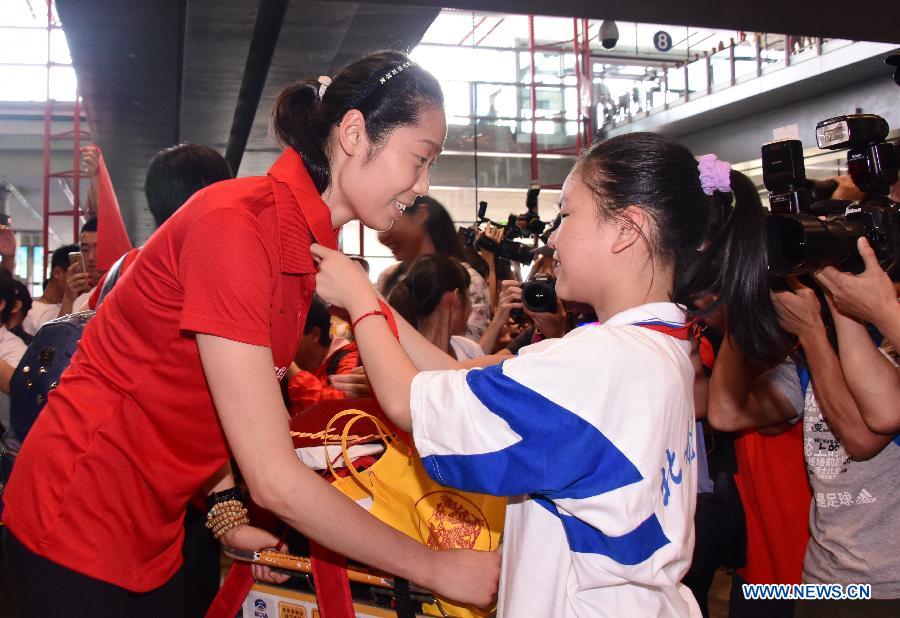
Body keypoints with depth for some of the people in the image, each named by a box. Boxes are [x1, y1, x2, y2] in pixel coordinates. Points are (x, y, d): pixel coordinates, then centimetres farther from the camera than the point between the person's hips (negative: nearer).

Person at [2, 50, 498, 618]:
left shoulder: (308, 245, 2)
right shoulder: (234, 224, -27)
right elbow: (274, 479, -27)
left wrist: (227, 513, -2)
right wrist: (434, 567, -19)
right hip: (81, 526, -8)